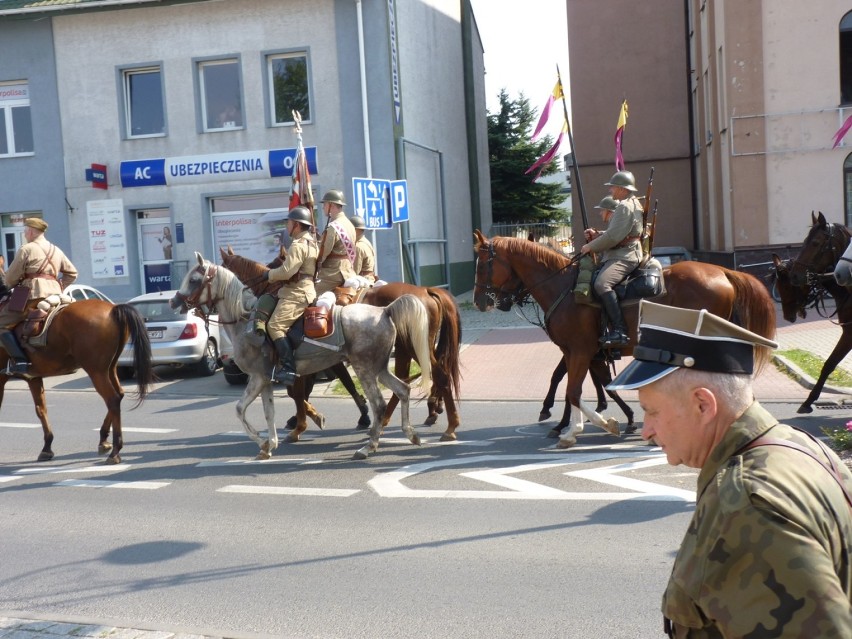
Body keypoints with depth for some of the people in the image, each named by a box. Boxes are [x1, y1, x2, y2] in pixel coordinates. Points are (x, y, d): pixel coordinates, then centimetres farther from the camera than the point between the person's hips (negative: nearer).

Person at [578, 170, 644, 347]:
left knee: (602, 284, -33)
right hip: (618, 254, 12)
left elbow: (613, 237, -20)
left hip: (624, 257, -12)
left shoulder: (625, 206, -13)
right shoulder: (632, 204, 22)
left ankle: (619, 331, -38)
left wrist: (590, 247, -10)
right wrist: (597, 235, 13)